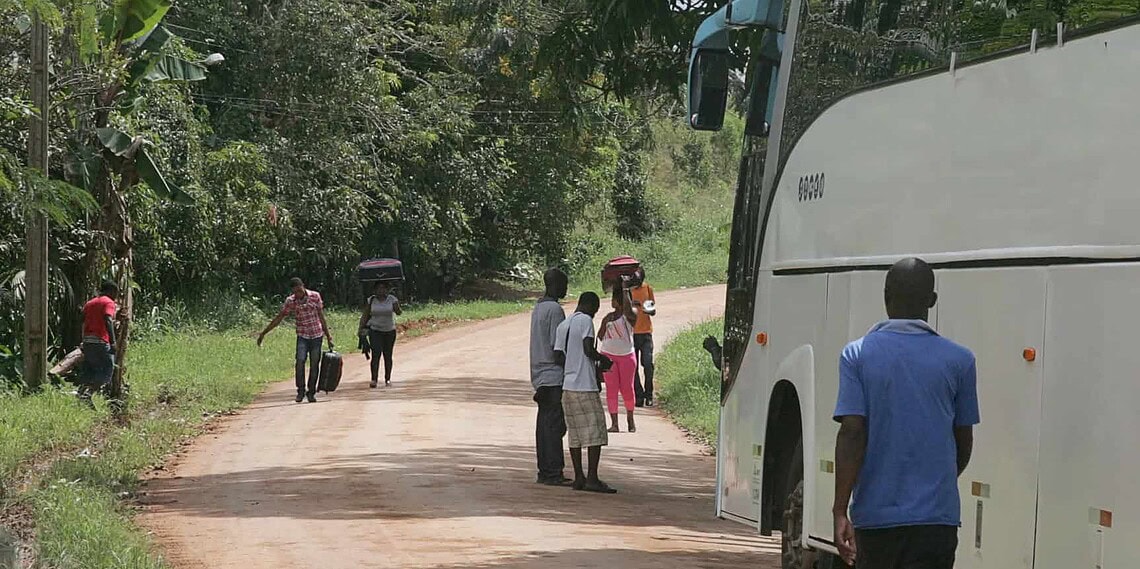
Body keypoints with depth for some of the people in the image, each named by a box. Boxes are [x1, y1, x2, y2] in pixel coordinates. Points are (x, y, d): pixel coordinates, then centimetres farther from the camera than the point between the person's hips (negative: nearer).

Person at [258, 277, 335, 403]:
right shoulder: (290, 301, -5)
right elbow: (278, 319, 1)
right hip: (302, 336, 0)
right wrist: (263, 333, 1)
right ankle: (301, 391, -7)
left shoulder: (315, 296, -4)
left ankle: (311, 393, 12)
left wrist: (328, 336, 6)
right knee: (300, 361, -17)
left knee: (314, 364, 1)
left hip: (317, 335, 0)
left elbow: (321, 317, 3)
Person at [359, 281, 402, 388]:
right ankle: (374, 379, -16)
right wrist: (361, 328, -2)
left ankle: (388, 379, 19)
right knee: (376, 355, -13)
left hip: (389, 331, 1)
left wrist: (399, 310, -38)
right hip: (375, 330, -1)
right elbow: (365, 316, 4)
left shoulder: (392, 299, -4)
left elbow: (398, 312, -16)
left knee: (388, 356, 8)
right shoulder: (371, 300, -1)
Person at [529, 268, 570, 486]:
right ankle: (553, 473, -7)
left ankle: (545, 472, 11)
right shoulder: (555, 310, -13)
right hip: (554, 376, -9)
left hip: (539, 376, 9)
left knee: (544, 424, 10)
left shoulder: (538, 308, 15)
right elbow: (558, 345, -17)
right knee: (555, 425, -7)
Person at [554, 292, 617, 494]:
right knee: (595, 432, -5)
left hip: (567, 386, 8)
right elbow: (588, 349, -18)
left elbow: (559, 356, 13)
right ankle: (592, 478, -9)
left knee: (575, 434, 10)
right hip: (585, 387, -8)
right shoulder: (586, 321, -7)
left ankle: (579, 477, 11)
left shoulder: (562, 326, 15)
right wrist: (603, 360, 0)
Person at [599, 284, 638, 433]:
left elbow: (628, 310, -27)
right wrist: (606, 323, -8)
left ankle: (630, 418, 22)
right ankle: (614, 423, -1)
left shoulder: (630, 316, -3)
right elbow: (601, 336, 9)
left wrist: (625, 290, -24)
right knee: (611, 388, -2)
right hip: (608, 355, 3)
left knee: (627, 388, 1)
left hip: (626, 356, -3)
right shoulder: (608, 317, 11)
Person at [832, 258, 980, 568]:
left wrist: (840, 511, -10)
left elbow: (852, 433, -10)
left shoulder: (858, 356, -2)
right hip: (935, 516, -1)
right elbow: (964, 442, 10)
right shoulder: (959, 361, 1)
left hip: (875, 512, 1)